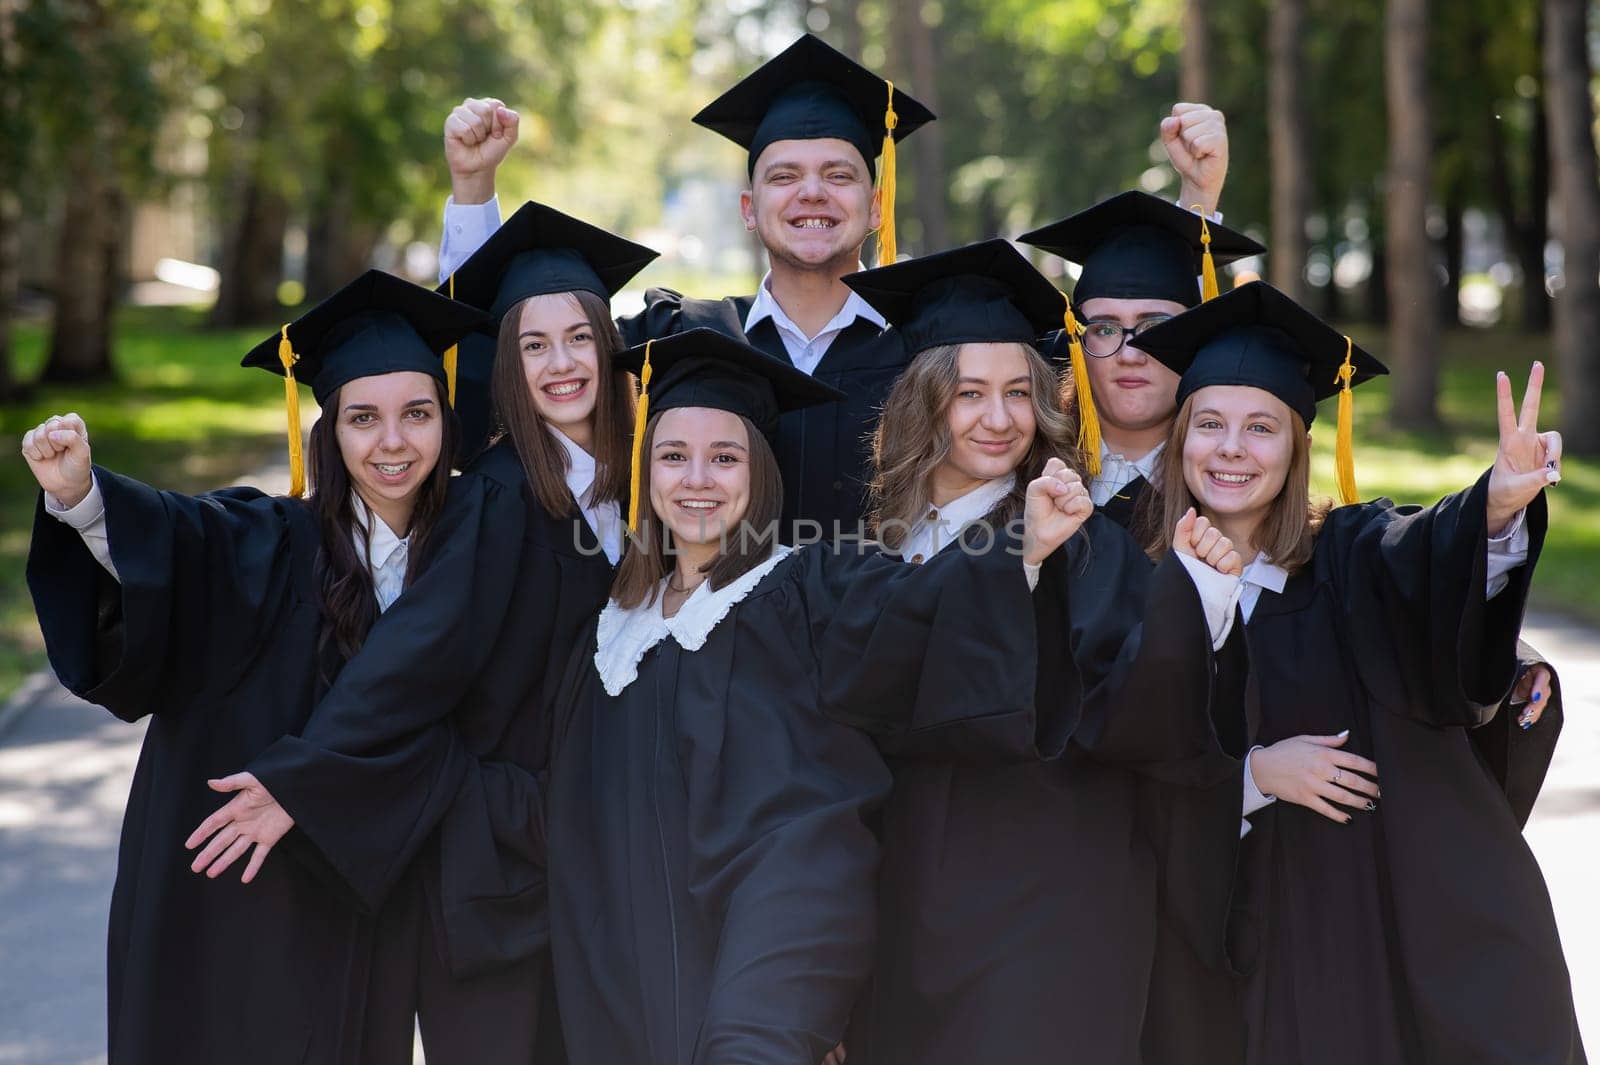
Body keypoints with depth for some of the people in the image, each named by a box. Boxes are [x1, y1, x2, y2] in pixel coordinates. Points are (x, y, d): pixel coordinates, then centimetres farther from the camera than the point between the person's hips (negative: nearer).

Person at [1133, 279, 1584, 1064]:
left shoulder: (1351, 554, -3)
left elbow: (1428, 556, -26)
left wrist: (1498, 506, -47)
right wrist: (1252, 773, -14)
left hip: (1426, 916, -1)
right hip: (1282, 934, 2)